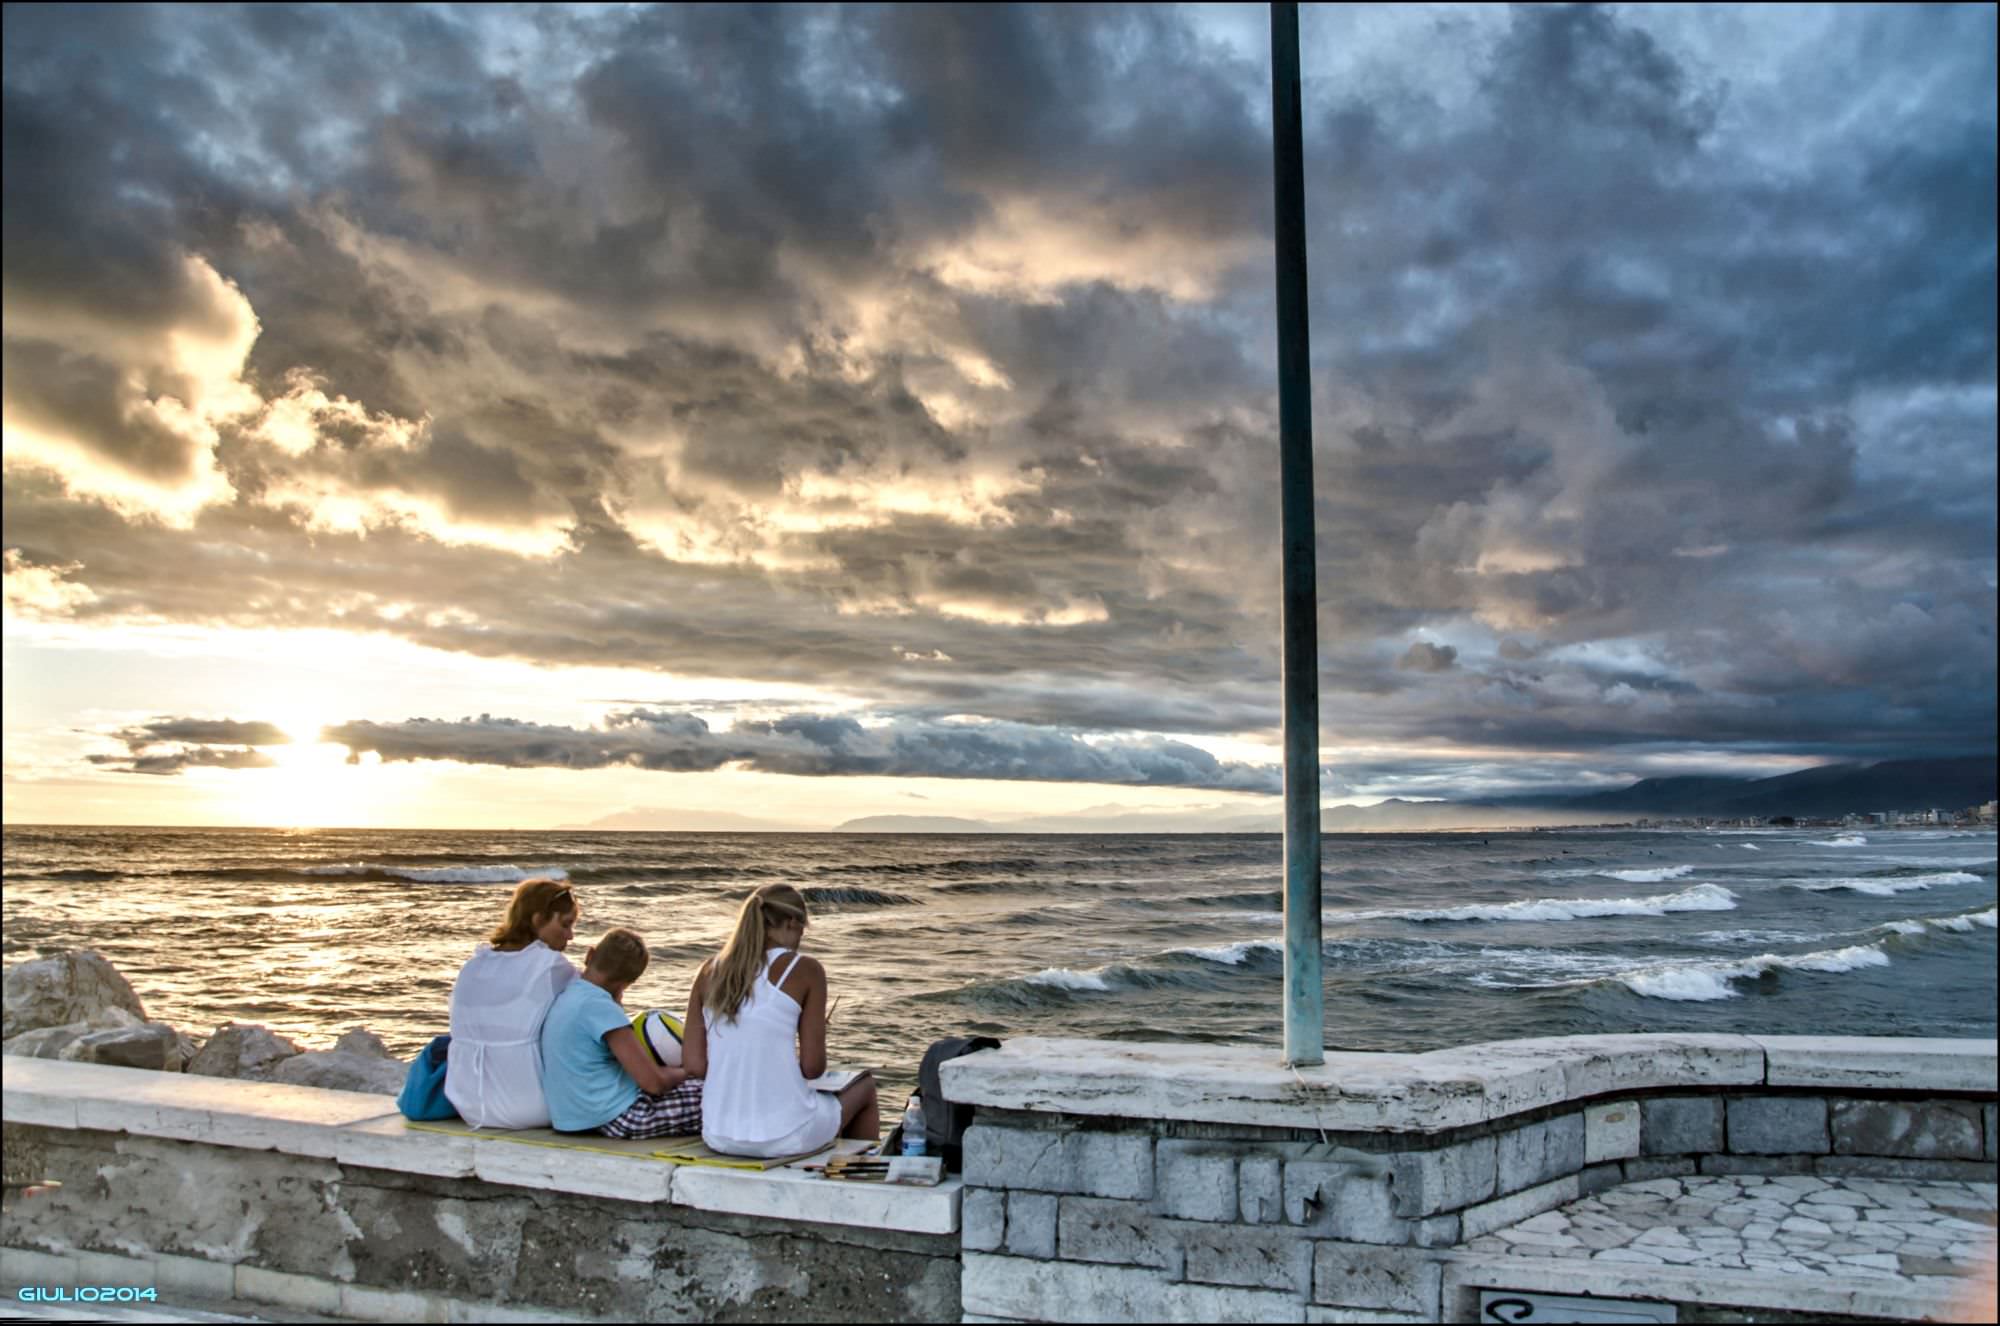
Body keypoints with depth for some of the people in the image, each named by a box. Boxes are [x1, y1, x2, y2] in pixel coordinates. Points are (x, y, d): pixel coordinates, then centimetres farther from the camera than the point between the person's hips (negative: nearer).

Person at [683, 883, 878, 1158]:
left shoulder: (710, 972, 5)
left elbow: (694, 1064, 2)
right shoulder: (804, 969, -7)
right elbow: (813, 1067, -8)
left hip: (718, 1136, 5)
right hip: (785, 1137, -5)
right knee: (864, 1085, 27)